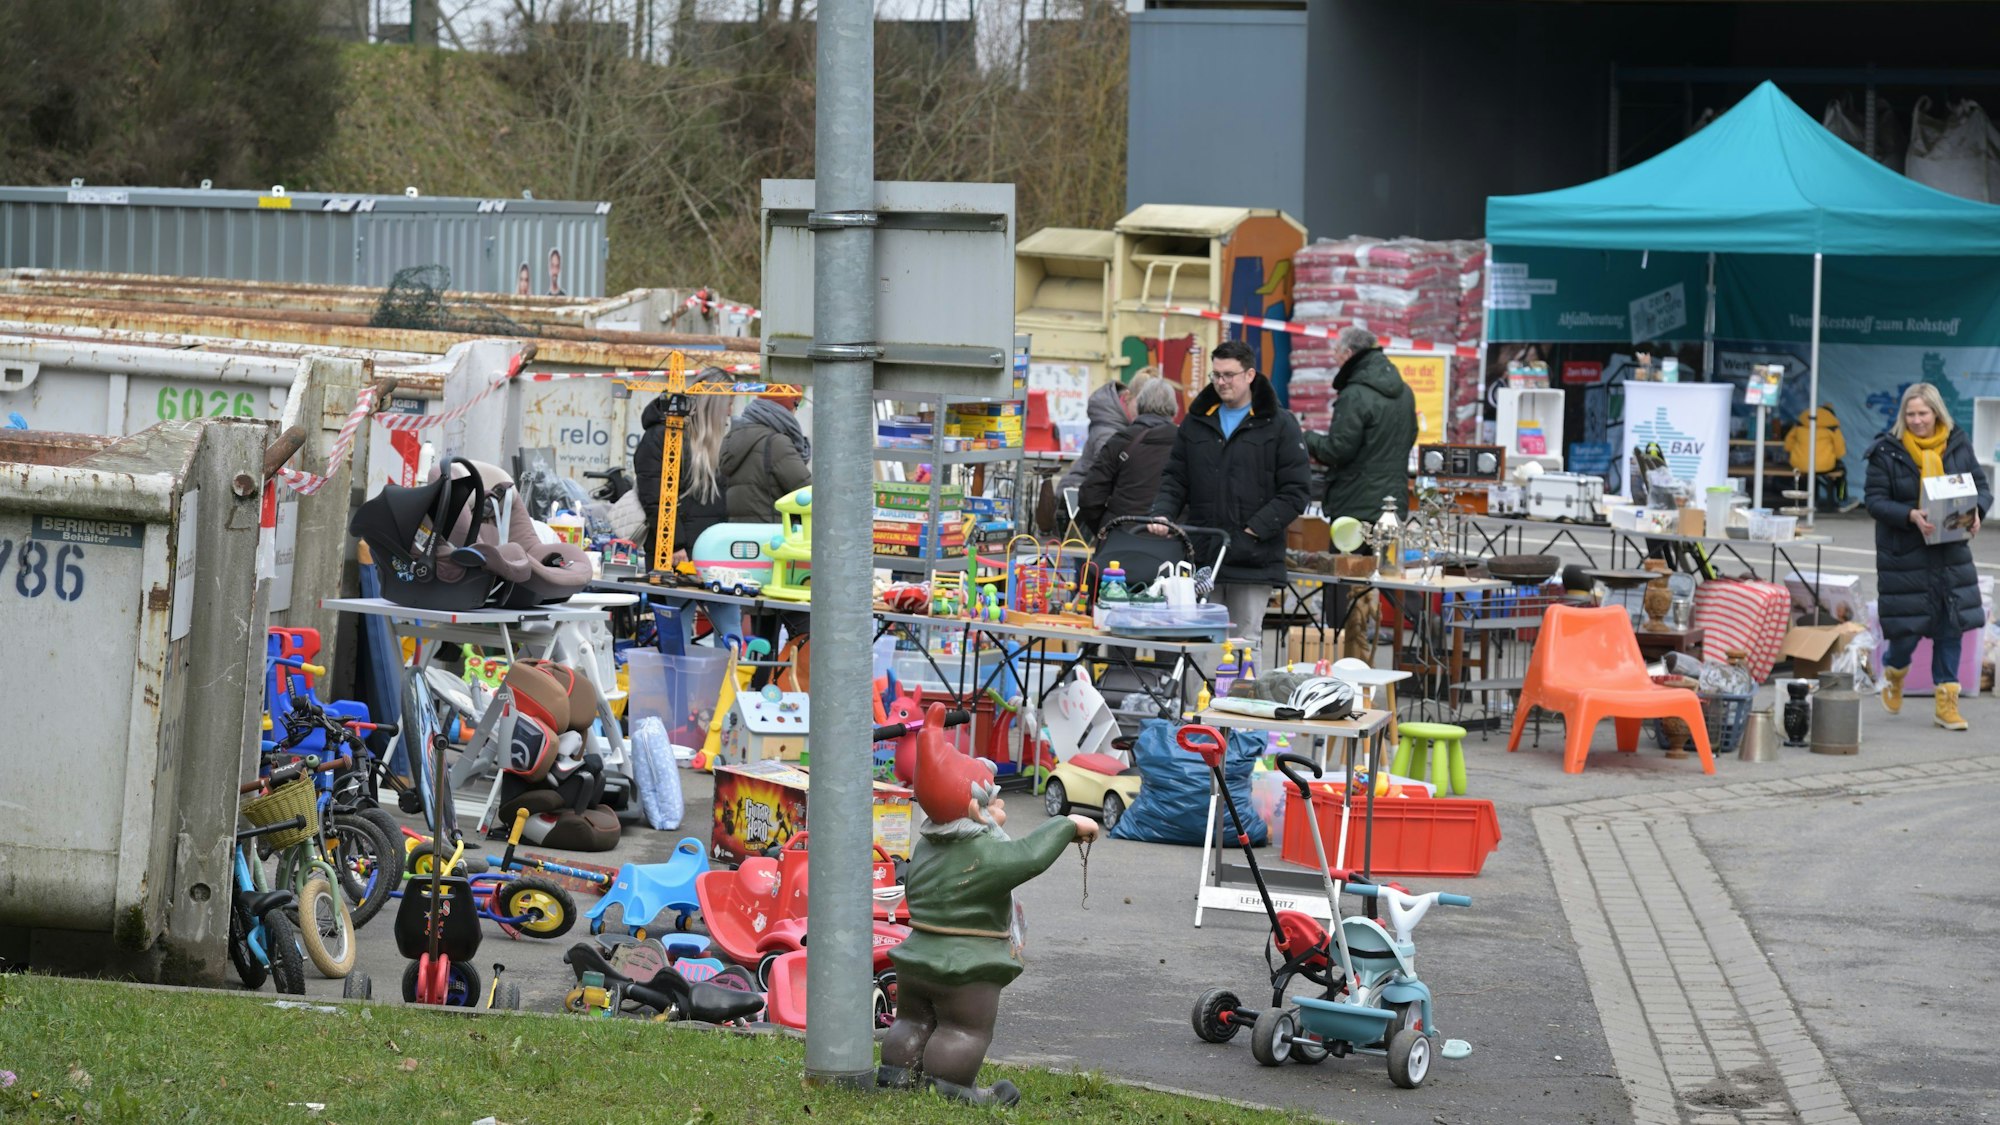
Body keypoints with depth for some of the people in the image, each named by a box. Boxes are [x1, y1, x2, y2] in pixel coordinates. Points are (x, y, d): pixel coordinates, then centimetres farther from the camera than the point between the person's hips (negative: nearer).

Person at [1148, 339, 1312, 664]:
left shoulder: (1279, 424, 0)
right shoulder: (1195, 422, 14)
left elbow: (1295, 490, -5)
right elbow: (1175, 480, 15)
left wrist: (1256, 529, -13)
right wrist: (1162, 514, -5)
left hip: (1253, 560, -4)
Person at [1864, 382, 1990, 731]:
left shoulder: (1958, 446, 2)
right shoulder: (1887, 452, -8)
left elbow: (1982, 486, 8)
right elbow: (1875, 500, -9)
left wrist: (1976, 511, -14)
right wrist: (1911, 515, -25)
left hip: (1951, 553, 3)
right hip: (1904, 555, -3)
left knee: (1952, 625, 3)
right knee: (1908, 628, -1)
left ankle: (1946, 701, 13)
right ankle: (1894, 672, 33)